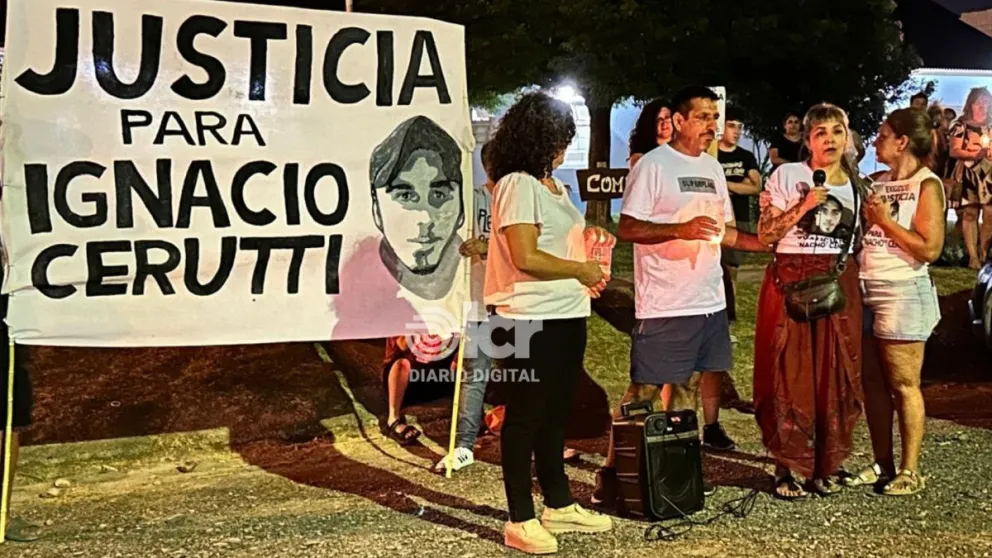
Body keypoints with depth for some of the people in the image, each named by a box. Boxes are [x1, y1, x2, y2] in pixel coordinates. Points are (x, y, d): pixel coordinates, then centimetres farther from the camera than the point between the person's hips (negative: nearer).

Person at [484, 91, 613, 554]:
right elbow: (526, 258, -22)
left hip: (566, 314, 9)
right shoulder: (517, 184, -15)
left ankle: (559, 505, 30)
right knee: (526, 416, 0)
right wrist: (581, 270, -12)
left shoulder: (552, 185, 14)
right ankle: (520, 520, 11)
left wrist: (584, 278, 6)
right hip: (532, 320, -9)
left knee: (555, 413, 17)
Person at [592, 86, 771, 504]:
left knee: (688, 384, 19)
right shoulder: (653, 165, -9)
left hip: (710, 301, 7)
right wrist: (680, 229, -25)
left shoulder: (714, 168, 15)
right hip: (664, 307, -7)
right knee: (643, 391, -5)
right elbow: (627, 229, -14)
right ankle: (612, 470, 2)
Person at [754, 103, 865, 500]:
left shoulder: (856, 185, 13)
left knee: (836, 376, 3)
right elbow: (765, 234, -4)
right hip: (791, 282, -4)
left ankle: (826, 464, 17)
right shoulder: (787, 175, 0)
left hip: (839, 284, 4)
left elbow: (859, 241, 18)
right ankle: (789, 466, 8)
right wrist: (803, 206, -14)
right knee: (790, 376, -3)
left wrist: (859, 285, 8)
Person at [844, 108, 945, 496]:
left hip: (903, 293, -7)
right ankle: (882, 464, 19)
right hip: (865, 292, 7)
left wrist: (885, 220, -12)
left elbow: (930, 249, -15)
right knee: (872, 383, 10)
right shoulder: (877, 183, 13)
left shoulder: (927, 184, -7)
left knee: (903, 385, -1)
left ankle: (910, 470, 9)